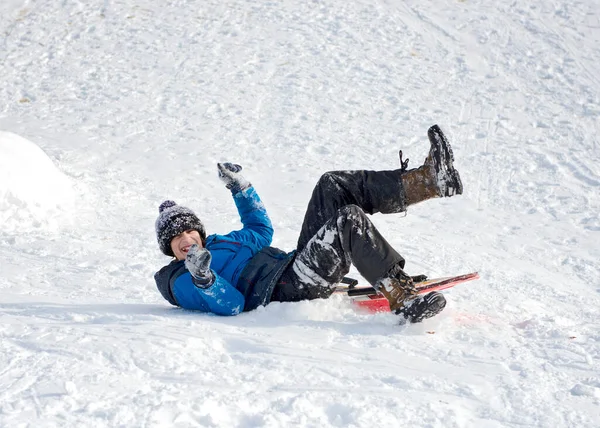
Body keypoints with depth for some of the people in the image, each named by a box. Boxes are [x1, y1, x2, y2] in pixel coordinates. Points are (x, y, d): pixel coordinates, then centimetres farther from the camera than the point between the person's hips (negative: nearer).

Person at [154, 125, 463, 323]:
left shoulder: (218, 243, 28)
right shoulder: (181, 281, 2)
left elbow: (261, 230, 40)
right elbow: (232, 305, -13)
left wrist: (239, 188, 34)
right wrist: (203, 279, -31)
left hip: (296, 266, 10)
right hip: (284, 292, -10)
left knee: (332, 186, 3)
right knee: (349, 220, -28)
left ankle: (426, 181, -10)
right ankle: (402, 299, -31)